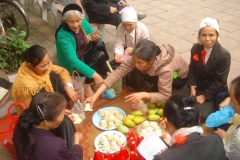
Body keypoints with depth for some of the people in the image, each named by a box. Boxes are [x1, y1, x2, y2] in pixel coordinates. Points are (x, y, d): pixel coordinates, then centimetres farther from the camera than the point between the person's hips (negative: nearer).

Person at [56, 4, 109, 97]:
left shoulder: (83, 22, -12)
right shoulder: (62, 35, -29)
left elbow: (96, 41, -1)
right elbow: (73, 60, -37)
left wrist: (96, 39, -27)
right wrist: (94, 74, -45)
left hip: (85, 54, 6)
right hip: (73, 65, -6)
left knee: (100, 44, -22)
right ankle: (86, 85, -7)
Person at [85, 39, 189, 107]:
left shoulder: (165, 69, -43)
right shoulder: (138, 58, -31)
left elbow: (165, 95, -35)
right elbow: (119, 71, -33)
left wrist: (143, 95, -50)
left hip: (180, 76, -4)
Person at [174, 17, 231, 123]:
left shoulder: (224, 55, -21)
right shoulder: (196, 48, -7)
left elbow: (220, 82, -17)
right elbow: (192, 69, 5)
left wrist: (204, 96, -17)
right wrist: (192, 87, -7)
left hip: (214, 92, -4)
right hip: (197, 86, 4)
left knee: (201, 115, -23)